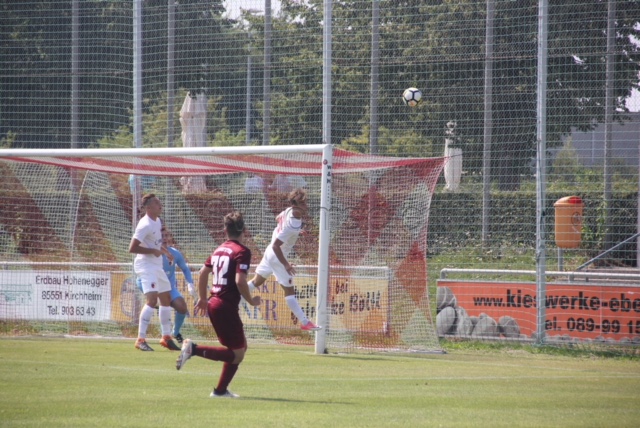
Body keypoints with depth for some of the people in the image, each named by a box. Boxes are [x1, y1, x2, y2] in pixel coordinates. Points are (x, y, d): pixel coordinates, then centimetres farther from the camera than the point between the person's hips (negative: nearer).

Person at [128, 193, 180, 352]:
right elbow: (132, 248, -22)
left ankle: (166, 337, 26)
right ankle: (140, 340, -20)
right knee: (152, 299, -21)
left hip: (157, 265, 10)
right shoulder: (145, 225, -19)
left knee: (166, 299, 15)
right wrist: (153, 251, -20)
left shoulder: (157, 221, 10)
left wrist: (165, 251, 13)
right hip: (146, 265, -10)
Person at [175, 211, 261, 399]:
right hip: (227, 306, -9)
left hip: (213, 304, 9)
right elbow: (240, 280, -21)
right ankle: (194, 349, -18)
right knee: (237, 354, -5)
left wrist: (202, 298, 29)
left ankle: (221, 390, 17)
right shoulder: (242, 251, -11)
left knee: (241, 347, 19)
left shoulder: (219, 250, 14)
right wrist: (251, 300, -6)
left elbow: (203, 272, 18)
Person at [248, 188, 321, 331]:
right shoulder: (292, 225, -33)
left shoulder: (289, 211, -8)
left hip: (270, 252, 9)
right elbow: (276, 245, -31)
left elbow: (278, 218, 16)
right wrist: (286, 265, -25)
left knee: (256, 282, 23)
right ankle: (304, 323, 5)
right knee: (289, 291, -1)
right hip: (277, 257, -9)